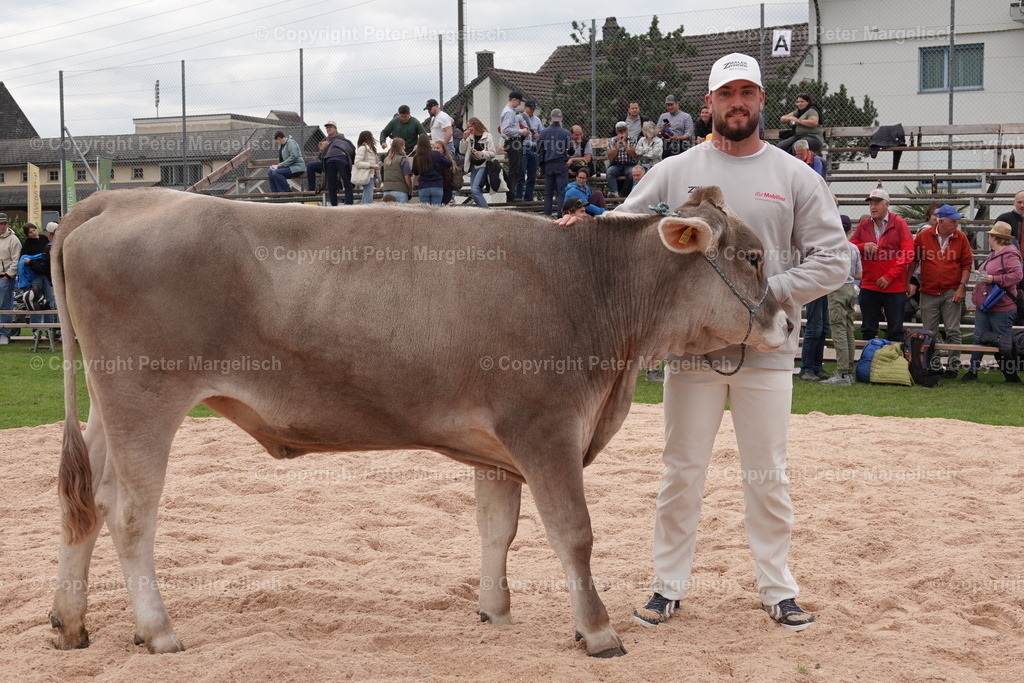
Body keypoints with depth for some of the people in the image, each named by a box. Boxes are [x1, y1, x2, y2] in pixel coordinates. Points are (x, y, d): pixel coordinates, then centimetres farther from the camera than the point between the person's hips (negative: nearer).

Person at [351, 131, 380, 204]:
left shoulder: (370, 148, 19)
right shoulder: (362, 148, -10)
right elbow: (357, 163, -17)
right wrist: (371, 166, -20)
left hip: (371, 176, 9)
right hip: (366, 176, -9)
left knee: (365, 199, 9)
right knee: (368, 199, -15)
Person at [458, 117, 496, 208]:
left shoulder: (487, 137, -7)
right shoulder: (470, 137, 11)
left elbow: (492, 153, -10)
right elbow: (462, 151, 10)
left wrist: (482, 154, -27)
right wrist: (464, 138, -1)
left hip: (483, 165, -7)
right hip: (473, 166, 7)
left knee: (475, 189, -21)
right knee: (473, 191, 6)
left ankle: (485, 209, -18)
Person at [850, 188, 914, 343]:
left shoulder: (899, 224, -2)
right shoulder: (863, 225, 8)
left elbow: (907, 253, -8)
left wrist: (889, 277, -14)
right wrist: (863, 246, -13)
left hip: (894, 288, -3)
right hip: (868, 287, 3)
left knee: (895, 332, 4)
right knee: (868, 331, 9)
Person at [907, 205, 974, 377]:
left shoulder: (961, 238, 1)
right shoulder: (923, 236, 0)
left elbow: (967, 264, 3)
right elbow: (913, 260, 8)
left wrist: (962, 287, -5)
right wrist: (907, 282, 5)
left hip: (951, 292, -1)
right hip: (928, 293, 1)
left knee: (952, 331, -1)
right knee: (929, 333, 6)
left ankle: (953, 365, 7)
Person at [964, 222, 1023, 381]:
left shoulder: (1010, 255, -13)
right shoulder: (991, 255, 17)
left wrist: (993, 279, -24)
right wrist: (976, 297, 25)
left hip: (1002, 309, -9)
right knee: (979, 338, 9)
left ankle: (1010, 374, 7)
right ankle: (973, 370, 15)